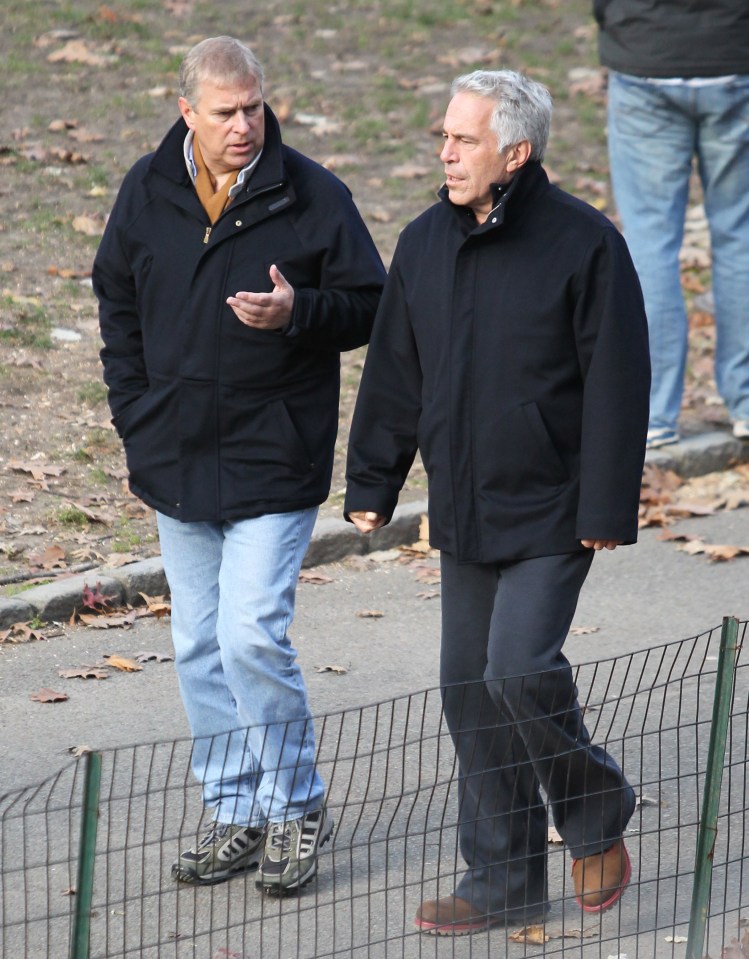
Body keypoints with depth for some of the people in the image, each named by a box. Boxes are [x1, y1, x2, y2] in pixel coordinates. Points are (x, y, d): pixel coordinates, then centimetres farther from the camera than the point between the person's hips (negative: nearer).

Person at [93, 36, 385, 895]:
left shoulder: (312, 196, -8)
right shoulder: (146, 194, 3)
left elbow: (369, 306, -2)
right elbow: (118, 311, 15)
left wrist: (299, 312, -22)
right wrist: (137, 423, 10)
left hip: (275, 463, -5)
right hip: (177, 463, 5)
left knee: (252, 635, -13)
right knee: (199, 646, 9)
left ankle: (297, 808, 5)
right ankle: (235, 814, 21)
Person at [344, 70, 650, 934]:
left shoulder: (584, 244, -12)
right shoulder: (425, 244, 5)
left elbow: (615, 385, -11)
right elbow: (394, 372, 13)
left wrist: (607, 509, -14)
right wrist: (371, 484, 12)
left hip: (551, 511, -6)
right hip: (463, 510, 6)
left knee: (520, 668, -17)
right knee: (470, 690, 7)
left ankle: (596, 815, 10)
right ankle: (503, 878, 18)